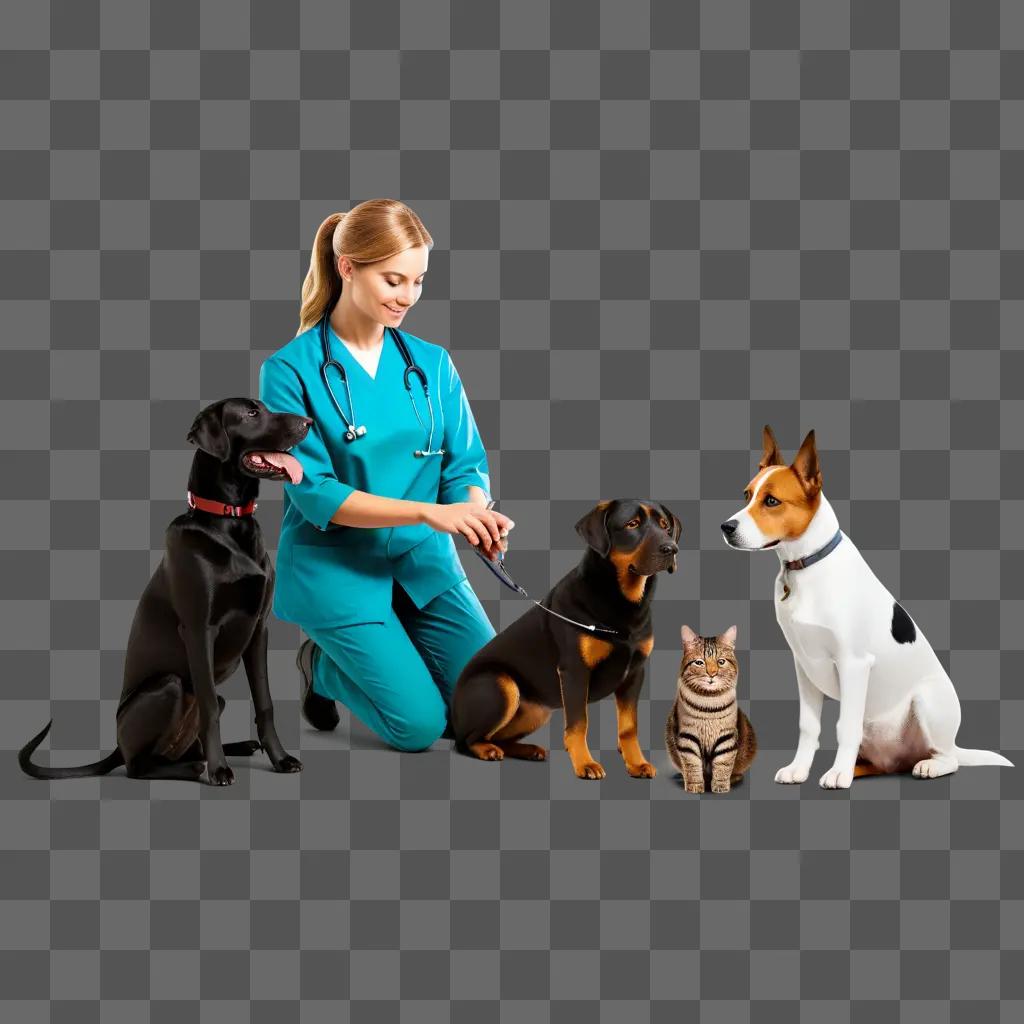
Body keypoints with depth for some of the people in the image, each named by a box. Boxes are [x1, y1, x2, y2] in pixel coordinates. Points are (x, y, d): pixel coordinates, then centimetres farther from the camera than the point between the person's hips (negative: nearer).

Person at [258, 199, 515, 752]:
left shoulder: (432, 363, 3)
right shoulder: (291, 370, -11)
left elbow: (465, 464, 3)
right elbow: (315, 494, -16)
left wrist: (475, 511, -22)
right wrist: (429, 512, -26)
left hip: (425, 563, 5)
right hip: (337, 567, -4)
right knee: (420, 723, -14)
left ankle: (381, 650, 21)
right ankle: (323, 665, 16)